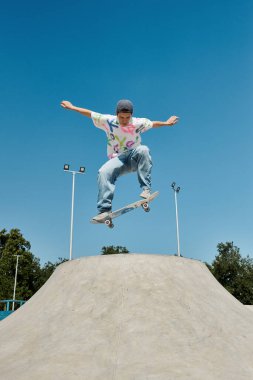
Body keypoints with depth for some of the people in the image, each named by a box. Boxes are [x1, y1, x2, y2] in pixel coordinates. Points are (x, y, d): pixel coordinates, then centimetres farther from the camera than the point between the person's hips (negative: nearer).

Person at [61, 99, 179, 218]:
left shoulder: (139, 123, -3)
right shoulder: (108, 121, -4)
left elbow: (153, 123, 16)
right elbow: (90, 114, 7)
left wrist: (166, 123, 29)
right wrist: (72, 107, 13)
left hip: (135, 158, 0)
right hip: (117, 159, 1)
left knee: (143, 149, -35)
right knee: (103, 172, -30)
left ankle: (146, 188, -37)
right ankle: (104, 210, -30)